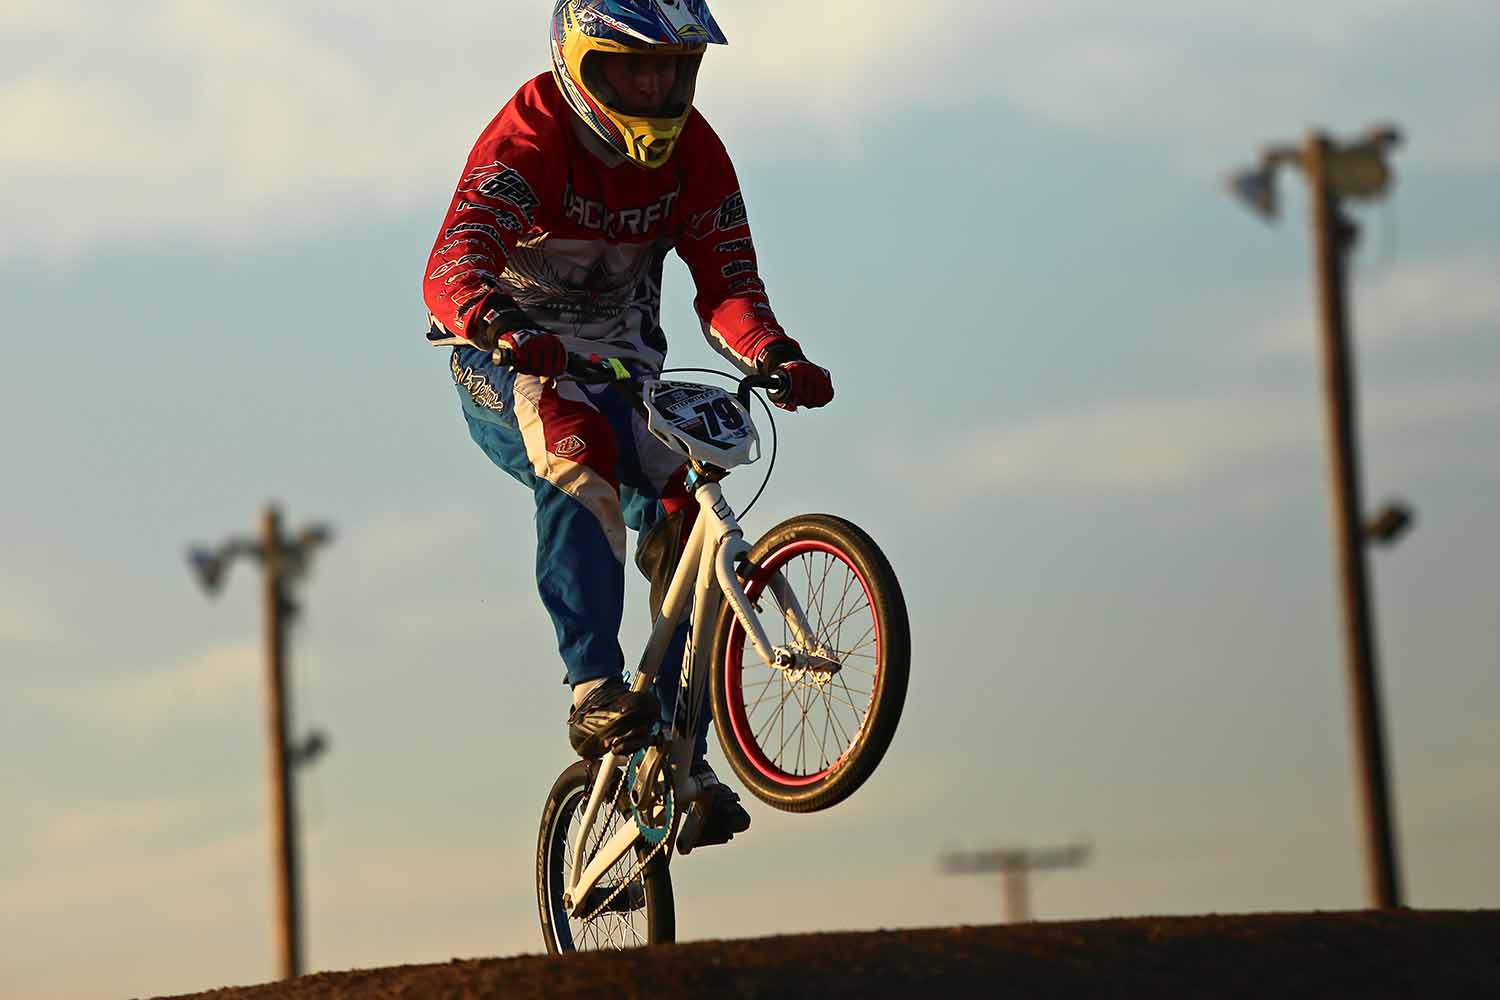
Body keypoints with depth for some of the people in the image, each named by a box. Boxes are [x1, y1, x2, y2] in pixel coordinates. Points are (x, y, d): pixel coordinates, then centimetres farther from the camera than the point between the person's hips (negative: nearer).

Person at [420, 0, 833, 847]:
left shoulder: (693, 154, -5)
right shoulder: (527, 144, -22)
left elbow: (727, 283, -8)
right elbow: (452, 267, -37)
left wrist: (775, 355, -30)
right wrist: (502, 326, -60)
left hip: (618, 366, 6)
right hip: (506, 370, -5)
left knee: (688, 518, -14)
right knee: (580, 446, -38)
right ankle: (594, 689, -42)